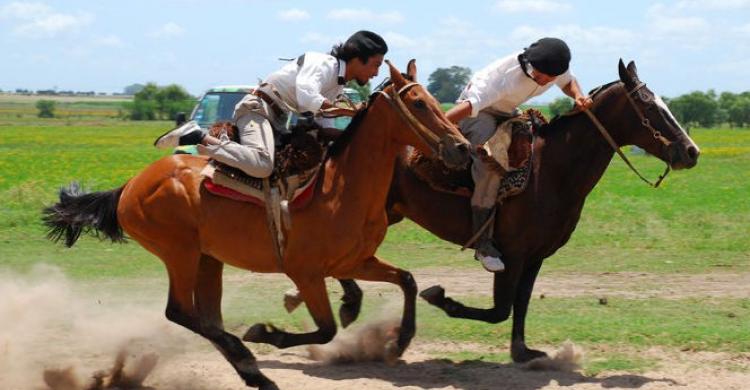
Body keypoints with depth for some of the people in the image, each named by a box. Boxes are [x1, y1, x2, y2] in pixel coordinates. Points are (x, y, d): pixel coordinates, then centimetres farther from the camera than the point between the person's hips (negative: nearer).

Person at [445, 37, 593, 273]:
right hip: (478, 112, -8)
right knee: (491, 164, -31)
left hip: (507, 112, 8)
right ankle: (482, 244, -29)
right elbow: (470, 105, -44)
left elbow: (569, 82, 9)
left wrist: (578, 97, -15)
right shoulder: (507, 76, -38)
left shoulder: (557, 70, -16)